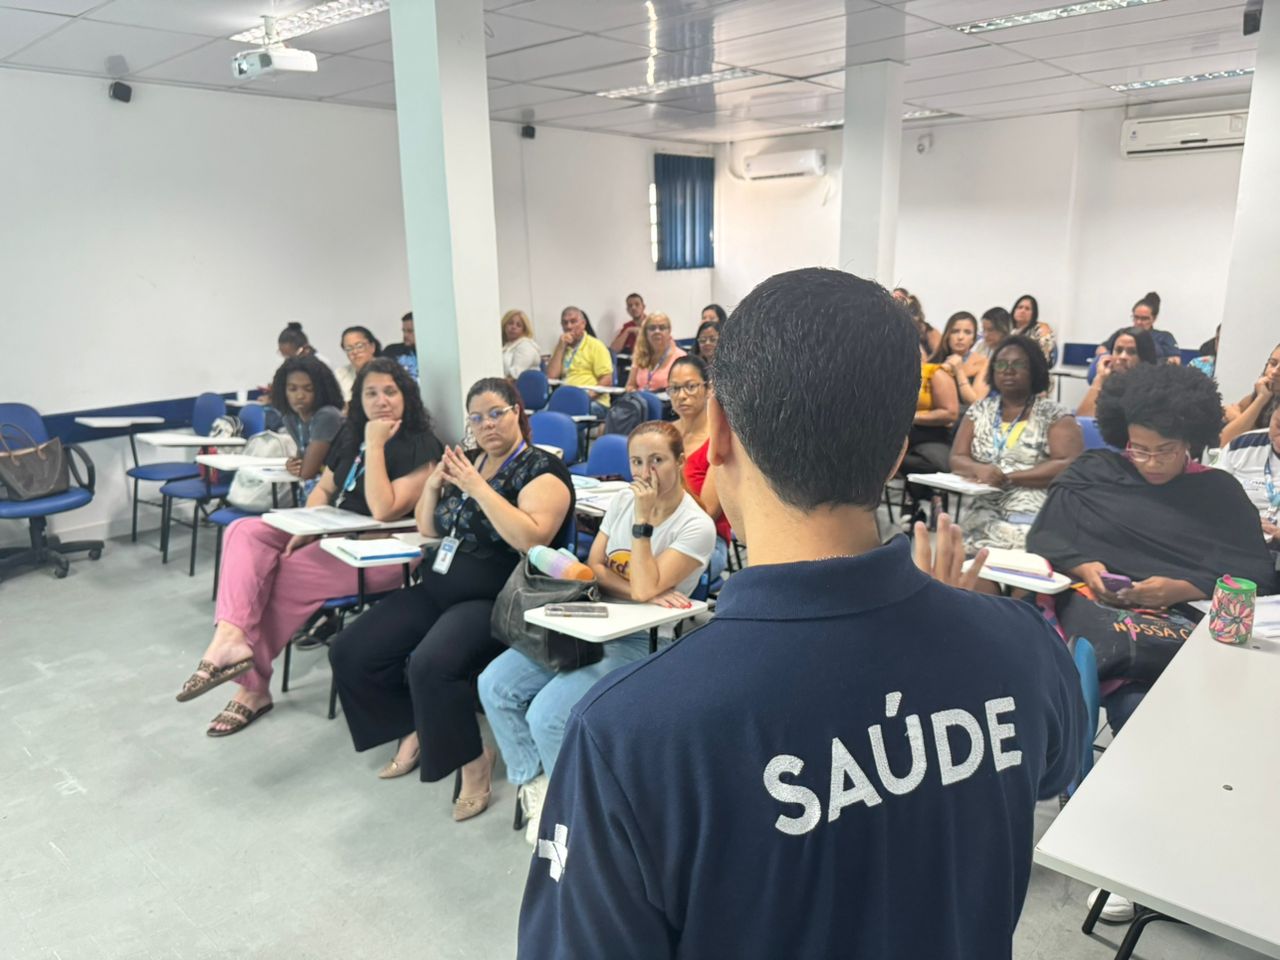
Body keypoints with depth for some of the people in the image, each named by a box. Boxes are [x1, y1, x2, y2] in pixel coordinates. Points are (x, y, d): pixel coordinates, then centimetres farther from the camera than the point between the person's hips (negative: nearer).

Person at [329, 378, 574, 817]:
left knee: (431, 664, -33)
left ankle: (473, 762, -9)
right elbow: (427, 529, 18)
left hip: (495, 601, -8)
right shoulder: (467, 461, 12)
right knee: (350, 652, -2)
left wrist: (479, 488, -24)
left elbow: (532, 538, -26)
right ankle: (415, 730, 18)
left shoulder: (542, 469, -9)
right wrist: (433, 484, -1)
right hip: (436, 590, 8)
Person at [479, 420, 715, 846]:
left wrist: (643, 518, -19)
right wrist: (642, 594, -14)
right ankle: (535, 785, 8)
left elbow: (645, 588, -21)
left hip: (642, 642, -6)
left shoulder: (696, 527, -12)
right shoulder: (623, 500, 6)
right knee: (495, 685, -8)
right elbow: (593, 567, 2)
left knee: (547, 714, -23)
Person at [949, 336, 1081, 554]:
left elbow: (1069, 465, -9)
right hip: (985, 512, 2)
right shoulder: (979, 411, 14)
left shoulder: (1055, 415, 4)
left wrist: (1008, 477, -15)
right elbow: (957, 460, 8)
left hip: (1037, 514, -2)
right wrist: (980, 470, -15)